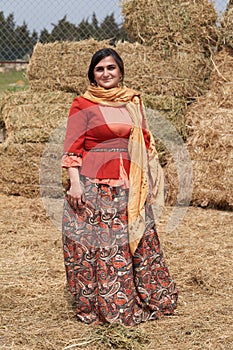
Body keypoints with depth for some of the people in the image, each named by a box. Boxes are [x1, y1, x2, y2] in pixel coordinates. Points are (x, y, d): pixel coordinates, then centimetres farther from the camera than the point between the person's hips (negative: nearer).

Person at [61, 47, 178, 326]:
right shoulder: (82, 105, -3)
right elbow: (72, 148, -6)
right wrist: (74, 183, -15)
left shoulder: (133, 101, 11)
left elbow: (145, 141, 17)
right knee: (96, 243, 0)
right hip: (93, 184, -4)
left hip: (129, 187, 5)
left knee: (137, 241, 10)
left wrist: (152, 176, 13)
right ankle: (95, 308, 12)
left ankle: (149, 300, 25)